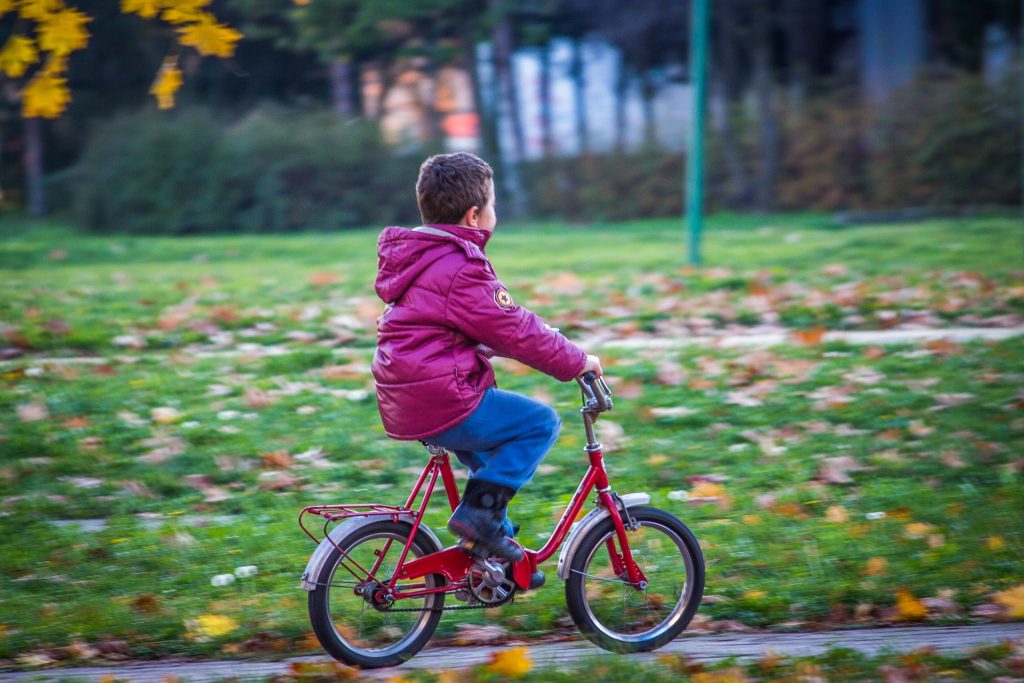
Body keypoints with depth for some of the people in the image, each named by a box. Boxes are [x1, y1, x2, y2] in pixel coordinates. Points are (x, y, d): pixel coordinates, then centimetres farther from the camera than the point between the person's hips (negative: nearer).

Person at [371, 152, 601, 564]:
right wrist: (576, 361, -1)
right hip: (443, 406, -10)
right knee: (541, 422, -1)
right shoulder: (460, 269, -17)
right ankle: (480, 511, -6)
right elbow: (513, 332, -14)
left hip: (402, 405, 10)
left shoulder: (417, 258, 16)